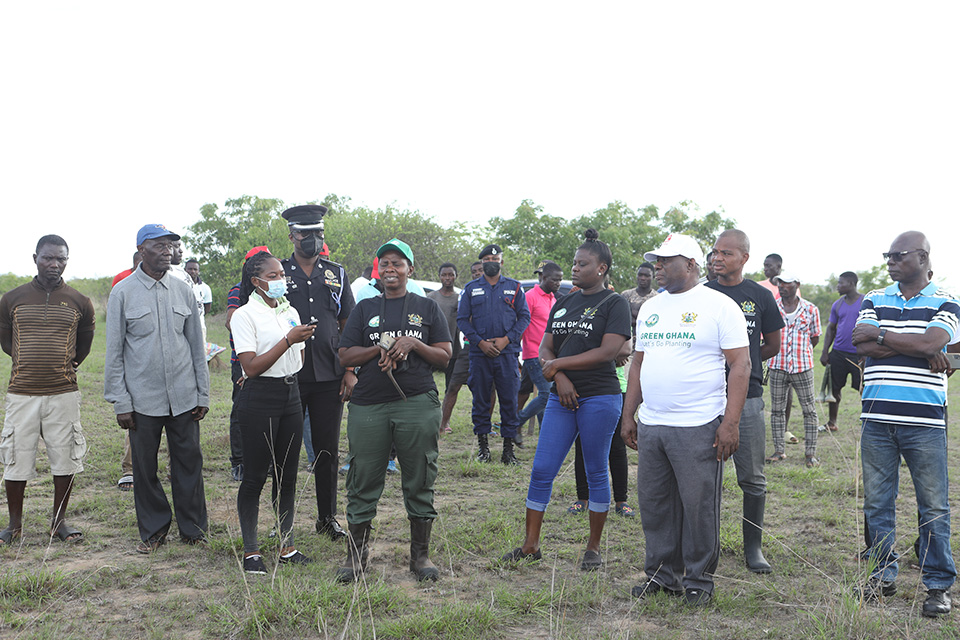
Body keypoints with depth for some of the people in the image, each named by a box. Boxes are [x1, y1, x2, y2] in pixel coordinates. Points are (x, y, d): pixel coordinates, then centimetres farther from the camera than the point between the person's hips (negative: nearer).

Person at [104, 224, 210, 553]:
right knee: (144, 467, 7)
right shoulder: (122, 292, -2)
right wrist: (121, 402, -4)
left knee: (189, 462, 6)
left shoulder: (183, 290, 6)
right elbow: (114, 351, 0)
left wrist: (203, 394, 7)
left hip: (184, 397, 2)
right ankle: (153, 529, 25)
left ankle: (193, 527, 21)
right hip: (143, 398, -2)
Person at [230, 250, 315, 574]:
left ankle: (287, 546, 19)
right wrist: (288, 340, -18)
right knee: (255, 476, 0)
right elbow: (251, 367, -16)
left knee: (288, 474, 10)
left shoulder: (290, 311, 13)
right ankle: (251, 550, 12)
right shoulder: (244, 315, -8)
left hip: (291, 395, 6)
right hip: (259, 400, -6)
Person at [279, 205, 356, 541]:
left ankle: (328, 517, 22)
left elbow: (348, 325, 10)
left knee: (328, 450, 9)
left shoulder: (337, 274, 10)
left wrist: (350, 371, 3)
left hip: (329, 377, 2)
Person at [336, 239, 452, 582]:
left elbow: (444, 356, 6)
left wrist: (413, 343, -11)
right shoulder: (365, 309, 12)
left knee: (419, 482, 5)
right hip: (369, 405, 1)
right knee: (363, 482, 4)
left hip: (418, 404, -1)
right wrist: (383, 348, -9)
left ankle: (420, 554, 19)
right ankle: (356, 555, 17)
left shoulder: (427, 308, 10)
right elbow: (345, 356, 6)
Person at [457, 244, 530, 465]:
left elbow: (524, 316, 6)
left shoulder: (514, 287, 9)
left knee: (509, 400, -1)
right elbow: (462, 319, 5)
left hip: (507, 353, 0)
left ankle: (508, 448, 6)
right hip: (479, 353, 1)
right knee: (480, 400, 4)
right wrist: (480, 342, -7)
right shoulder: (471, 289, 9)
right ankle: (482, 445, 14)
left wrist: (506, 339, -8)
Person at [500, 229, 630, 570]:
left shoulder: (614, 304, -3)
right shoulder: (563, 304, 15)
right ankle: (530, 545, 13)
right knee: (541, 470, 3)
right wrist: (559, 376, -8)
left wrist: (559, 363, -9)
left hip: (599, 398, -6)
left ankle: (593, 548, 19)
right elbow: (545, 350, 12)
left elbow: (607, 352, -15)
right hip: (561, 398, 6)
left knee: (596, 473, 5)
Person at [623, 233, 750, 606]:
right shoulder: (650, 308, 15)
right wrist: (629, 414, 15)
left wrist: (730, 422, -16)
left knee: (699, 506, 2)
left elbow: (740, 365, -9)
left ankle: (699, 580, 17)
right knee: (654, 504, 11)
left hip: (698, 428, -6)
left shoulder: (719, 306, -5)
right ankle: (662, 574, 25)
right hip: (650, 425, 6)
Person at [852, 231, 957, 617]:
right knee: (876, 502, 9)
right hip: (877, 418, 3)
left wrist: (880, 335, -8)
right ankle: (883, 574, 23)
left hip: (925, 422, -3)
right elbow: (862, 347, -5)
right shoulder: (874, 301, 10)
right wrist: (921, 351, -10)